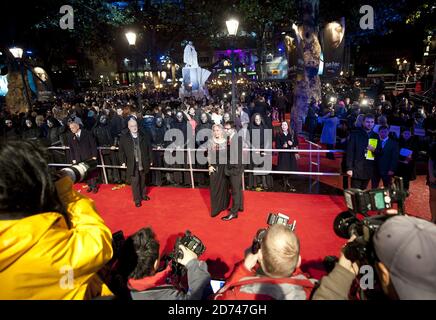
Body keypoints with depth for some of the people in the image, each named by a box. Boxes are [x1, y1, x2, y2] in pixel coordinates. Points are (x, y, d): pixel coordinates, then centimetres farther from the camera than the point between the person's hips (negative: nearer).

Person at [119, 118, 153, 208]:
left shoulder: (144, 135, -1)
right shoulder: (124, 138, -3)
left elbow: (149, 148, 3)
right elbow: (121, 151, 3)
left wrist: (150, 159, 2)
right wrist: (123, 161, -3)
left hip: (143, 163, 2)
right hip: (132, 164, -2)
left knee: (142, 180, 17)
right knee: (135, 182, 3)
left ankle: (143, 195, 37)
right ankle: (137, 199, 15)